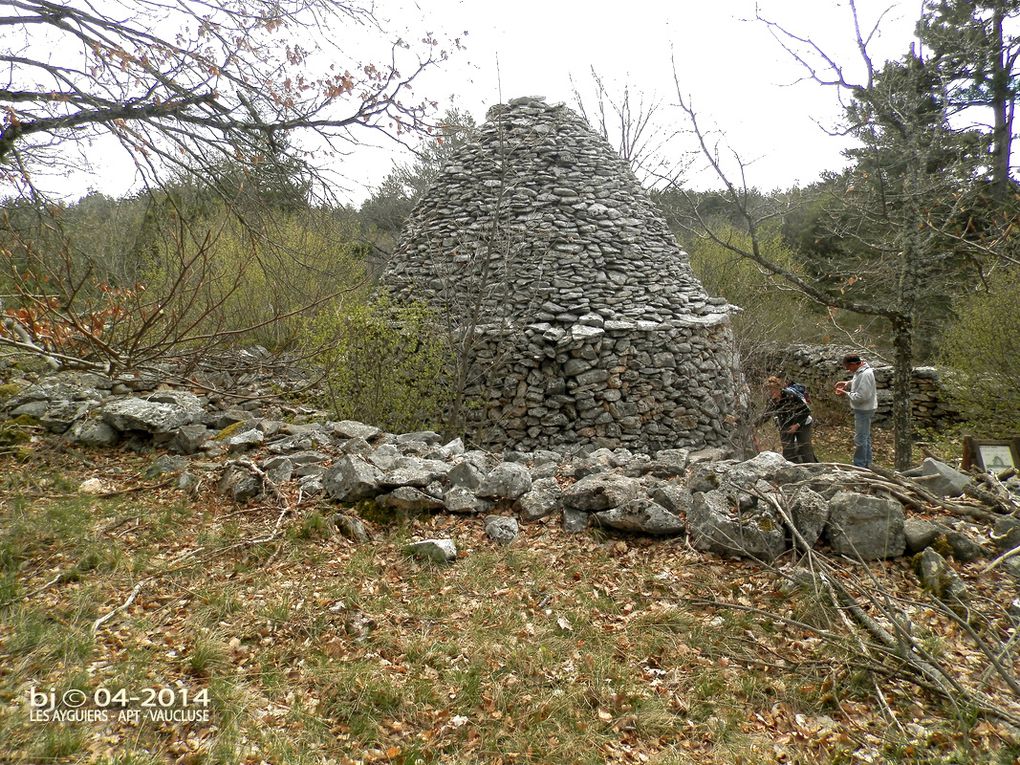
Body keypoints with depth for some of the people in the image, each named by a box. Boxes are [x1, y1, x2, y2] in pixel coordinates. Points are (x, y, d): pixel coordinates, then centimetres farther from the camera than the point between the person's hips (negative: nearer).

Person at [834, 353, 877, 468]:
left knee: (860, 439, -2)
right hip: (863, 409, 11)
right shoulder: (860, 371, 4)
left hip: (864, 411, -11)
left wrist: (845, 393, -18)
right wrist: (847, 383, 7)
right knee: (866, 437, 20)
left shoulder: (865, 374, -27)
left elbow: (861, 397, -29)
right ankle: (867, 464, 33)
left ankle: (859, 466, 7)